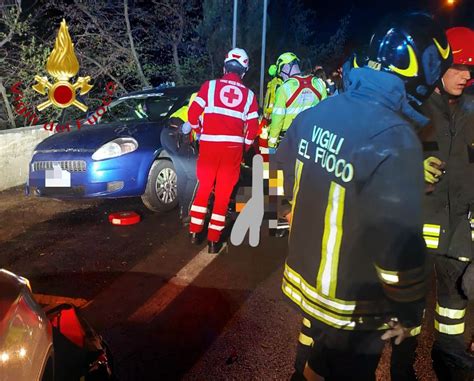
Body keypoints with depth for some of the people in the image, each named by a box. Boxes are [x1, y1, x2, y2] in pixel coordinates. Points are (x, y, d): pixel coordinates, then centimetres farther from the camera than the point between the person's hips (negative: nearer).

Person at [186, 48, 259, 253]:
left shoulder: (210, 86, 3)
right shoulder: (248, 94, 9)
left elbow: (193, 113, -1)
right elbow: (253, 127, 6)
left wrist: (199, 130, 18)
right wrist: (245, 146, 21)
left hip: (209, 144, 0)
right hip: (233, 146, 0)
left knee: (204, 187, 17)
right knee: (223, 193, 8)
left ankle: (195, 231, 22)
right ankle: (214, 240, 12)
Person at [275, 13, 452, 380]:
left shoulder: (314, 114, -5)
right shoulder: (394, 139, -29)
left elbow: (284, 173, 8)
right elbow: (400, 243, -26)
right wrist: (409, 313, -10)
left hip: (303, 281, 6)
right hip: (350, 309, -6)